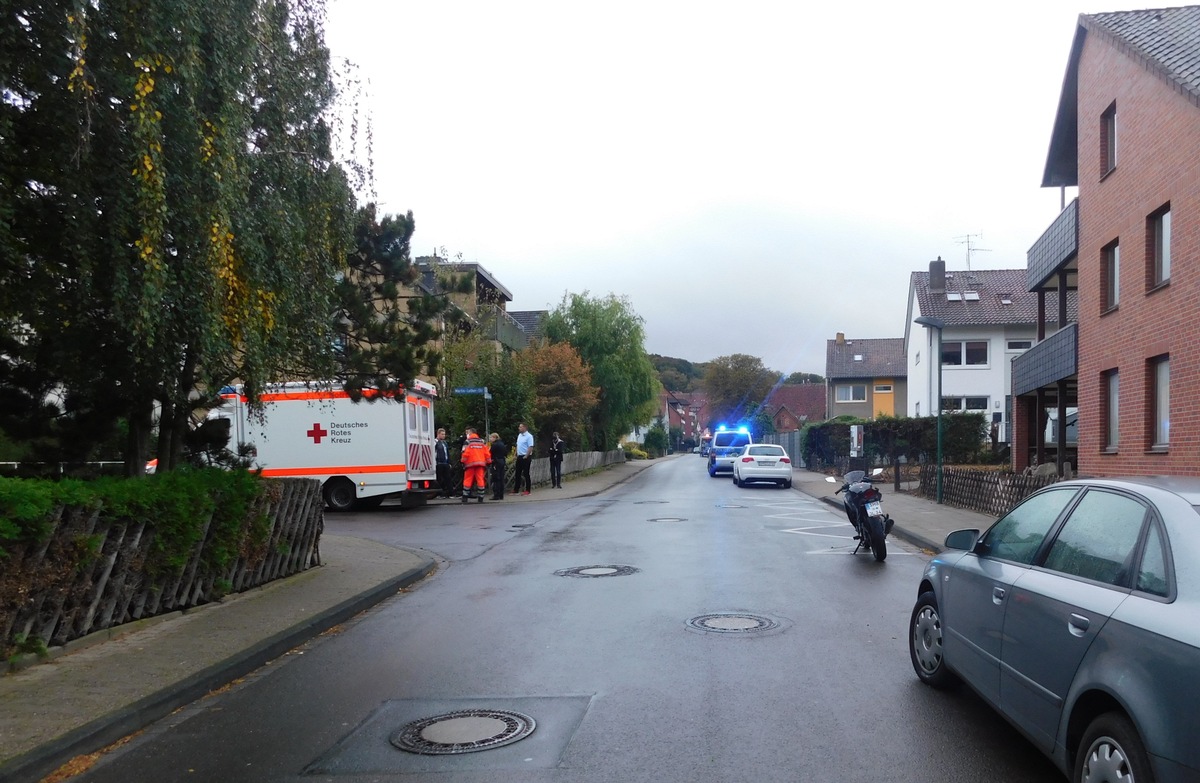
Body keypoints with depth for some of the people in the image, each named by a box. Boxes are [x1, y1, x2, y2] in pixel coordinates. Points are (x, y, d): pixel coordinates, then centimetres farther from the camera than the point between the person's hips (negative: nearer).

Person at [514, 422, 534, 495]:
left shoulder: (529, 436, -13)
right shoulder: (519, 435, 13)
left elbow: (531, 447, -19)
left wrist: (526, 456, -20)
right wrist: (516, 454, 12)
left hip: (525, 457, -8)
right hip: (519, 456, 8)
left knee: (526, 473, -3)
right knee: (518, 473, 11)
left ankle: (528, 490, 3)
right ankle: (516, 489, 17)